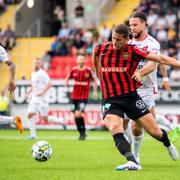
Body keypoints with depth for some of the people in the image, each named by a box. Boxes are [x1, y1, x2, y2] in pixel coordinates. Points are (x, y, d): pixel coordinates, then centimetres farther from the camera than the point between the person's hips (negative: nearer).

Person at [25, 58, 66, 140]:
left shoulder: (42, 73, -11)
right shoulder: (33, 74, 13)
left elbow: (49, 84, -16)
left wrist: (42, 92, -24)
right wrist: (28, 93, 15)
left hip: (42, 99, -7)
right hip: (34, 98, 7)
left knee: (45, 118, -3)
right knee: (30, 115, -7)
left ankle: (60, 121, 20)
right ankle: (33, 134, -2)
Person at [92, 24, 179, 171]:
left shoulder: (132, 51, -7)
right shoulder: (101, 49, -1)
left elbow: (160, 59, -8)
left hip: (131, 96, 0)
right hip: (110, 100, 0)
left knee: (155, 132, 4)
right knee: (115, 129, -30)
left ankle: (168, 144, 41)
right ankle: (133, 163, -41)